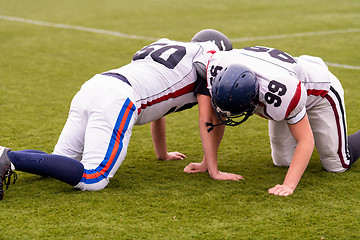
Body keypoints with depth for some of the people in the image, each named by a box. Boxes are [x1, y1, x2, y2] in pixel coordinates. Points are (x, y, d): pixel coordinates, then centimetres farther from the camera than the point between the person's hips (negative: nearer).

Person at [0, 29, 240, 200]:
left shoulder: (164, 46, 36)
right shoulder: (209, 55, 15)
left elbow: (158, 108, 45)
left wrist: (163, 154, 55)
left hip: (92, 88, 9)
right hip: (118, 100, -9)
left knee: (60, 163, 14)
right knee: (93, 179, -18)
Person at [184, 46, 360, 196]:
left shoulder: (281, 94, -47)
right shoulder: (217, 70, -32)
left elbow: (306, 141, -35)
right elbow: (216, 120, -15)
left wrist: (288, 185, -43)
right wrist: (207, 163, -11)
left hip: (320, 91, -5)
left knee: (337, 165, 2)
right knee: (283, 161, 11)